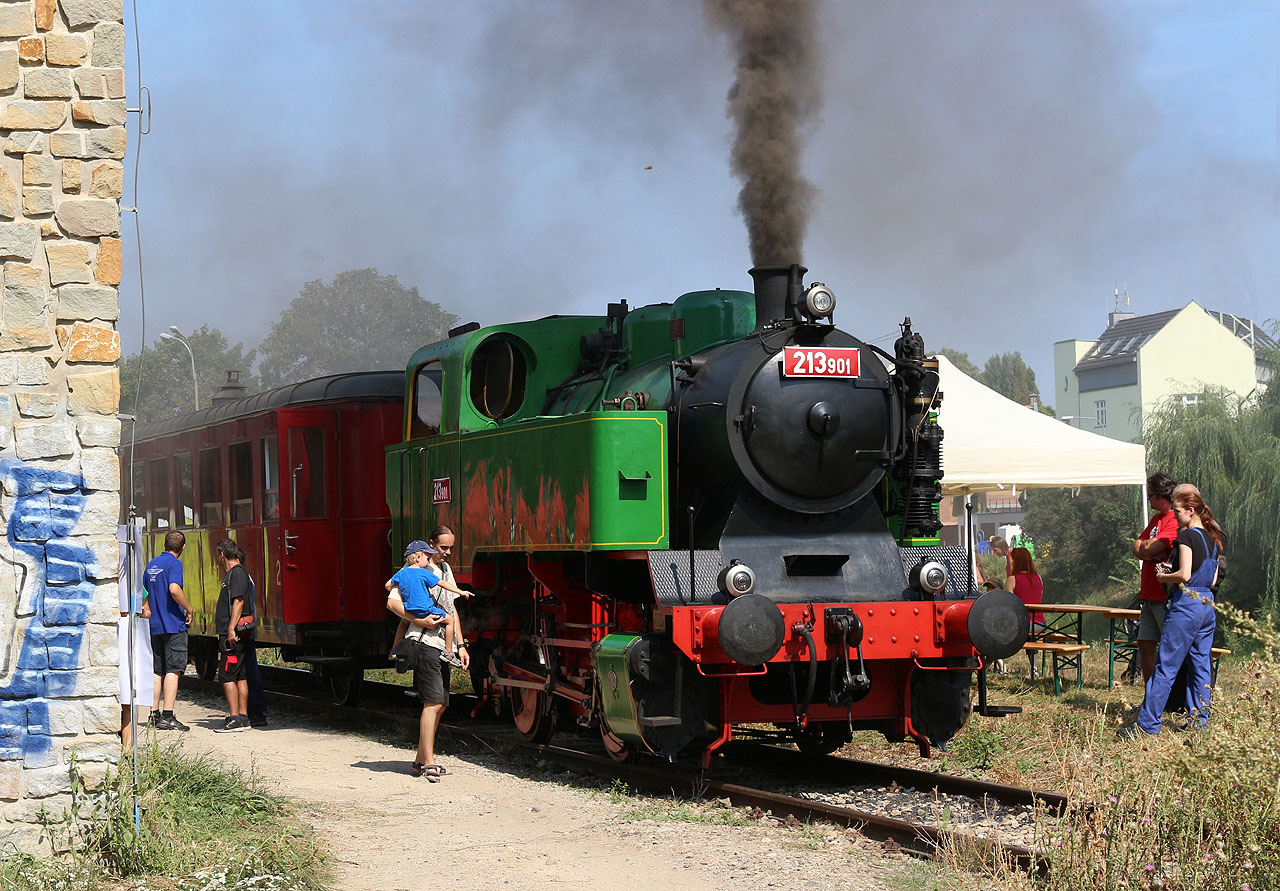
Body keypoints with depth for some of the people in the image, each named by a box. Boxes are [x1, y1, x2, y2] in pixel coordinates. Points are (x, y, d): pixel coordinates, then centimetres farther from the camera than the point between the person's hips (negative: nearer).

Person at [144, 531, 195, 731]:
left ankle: (154, 714, 11)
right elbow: (174, 589, -25)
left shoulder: (151, 565, 15)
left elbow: (144, 594, 22)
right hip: (174, 625, -7)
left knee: (157, 671, 12)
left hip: (154, 625, 7)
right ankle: (167, 717, -11)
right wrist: (189, 609, -14)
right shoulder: (174, 564, -10)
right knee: (173, 670, -6)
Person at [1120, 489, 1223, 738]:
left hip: (1186, 605, -8)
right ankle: (1199, 721, 11)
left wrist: (1163, 577, -1)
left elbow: (1184, 575, -19)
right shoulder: (1213, 539, 13)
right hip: (1208, 607, 8)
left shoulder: (1187, 536, -11)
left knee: (1166, 667, -6)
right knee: (1201, 666, 11)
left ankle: (1147, 724, -5)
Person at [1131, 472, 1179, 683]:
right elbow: (1137, 549, 14)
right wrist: (1151, 553, -7)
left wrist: (1143, 547, 2)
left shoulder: (1176, 521, -14)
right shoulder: (1156, 519, 18)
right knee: (1145, 645, 10)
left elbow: (1151, 549, -21)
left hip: (1166, 597, -10)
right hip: (1150, 595, 10)